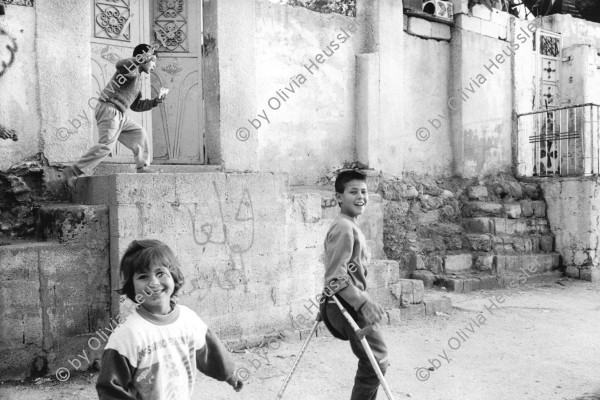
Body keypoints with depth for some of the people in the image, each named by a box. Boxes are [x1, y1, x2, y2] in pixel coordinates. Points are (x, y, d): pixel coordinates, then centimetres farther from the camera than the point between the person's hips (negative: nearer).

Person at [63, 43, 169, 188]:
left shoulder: (137, 79, 26)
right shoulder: (131, 68, -3)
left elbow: (136, 106, 29)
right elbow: (120, 65, -30)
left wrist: (156, 101, 20)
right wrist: (143, 58, -31)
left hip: (119, 115, 10)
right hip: (109, 109, -10)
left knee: (139, 134, 13)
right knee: (106, 144, -20)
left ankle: (143, 168, 16)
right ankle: (73, 171, -19)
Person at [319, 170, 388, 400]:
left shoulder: (350, 226, 14)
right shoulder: (344, 227, -18)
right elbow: (336, 278, -25)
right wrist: (363, 302, -30)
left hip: (347, 305, 10)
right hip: (347, 306, -10)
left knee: (372, 360, 20)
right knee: (376, 361, -3)